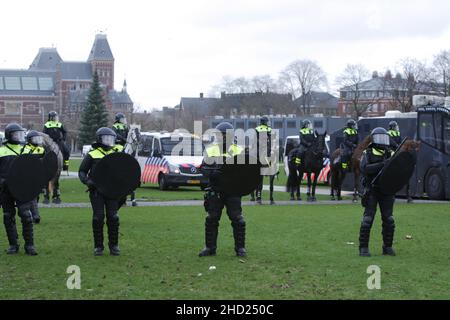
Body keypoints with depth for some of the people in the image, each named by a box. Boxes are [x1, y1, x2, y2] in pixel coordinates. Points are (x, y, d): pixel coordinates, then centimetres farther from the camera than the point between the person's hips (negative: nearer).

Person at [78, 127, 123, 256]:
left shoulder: (116, 154, 14)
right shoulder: (92, 155, 5)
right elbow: (82, 172, 6)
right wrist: (87, 181, -13)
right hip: (96, 190, -2)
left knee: (113, 217, -2)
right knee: (98, 217, -3)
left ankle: (114, 245, 9)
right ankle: (98, 246, 7)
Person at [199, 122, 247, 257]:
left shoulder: (238, 151, 3)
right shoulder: (211, 150, 6)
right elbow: (203, 168, 2)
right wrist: (213, 171, -19)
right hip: (215, 190, 1)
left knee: (237, 218, -3)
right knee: (211, 219, 6)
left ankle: (240, 247, 7)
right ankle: (210, 247, 15)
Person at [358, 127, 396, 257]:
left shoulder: (390, 154, 9)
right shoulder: (367, 154, 2)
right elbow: (364, 169, -15)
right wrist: (381, 165, -25)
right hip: (371, 191, -3)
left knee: (389, 219, 3)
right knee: (368, 218, -6)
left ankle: (387, 247, 15)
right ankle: (363, 247, -1)